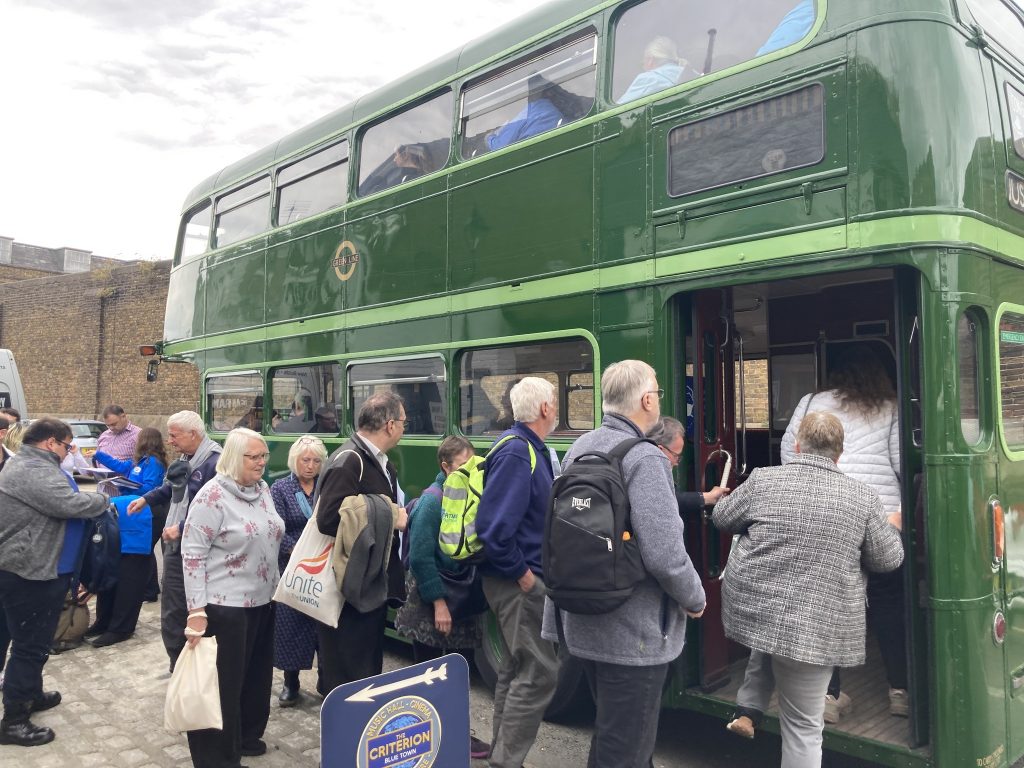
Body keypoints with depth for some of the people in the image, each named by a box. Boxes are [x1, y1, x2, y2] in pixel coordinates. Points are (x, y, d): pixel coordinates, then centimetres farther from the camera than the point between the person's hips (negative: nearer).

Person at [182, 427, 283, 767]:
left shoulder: (263, 489, 6)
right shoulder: (213, 495, -17)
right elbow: (192, 552, -17)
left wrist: (275, 584, 16)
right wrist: (197, 611, -19)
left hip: (262, 600, 8)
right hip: (225, 606, -8)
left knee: (257, 676, 19)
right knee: (223, 683, 4)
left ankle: (247, 737, 37)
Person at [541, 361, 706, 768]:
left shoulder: (577, 450, 6)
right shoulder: (643, 459, -20)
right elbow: (664, 554, -25)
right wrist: (696, 600, -6)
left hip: (583, 625, 8)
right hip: (633, 632, -8)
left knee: (610, 735, 26)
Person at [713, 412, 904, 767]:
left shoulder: (763, 479, -4)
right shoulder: (863, 496, -3)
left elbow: (721, 518, 10)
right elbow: (889, 559, 7)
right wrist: (891, 528, 28)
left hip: (750, 610, 2)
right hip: (816, 628, -1)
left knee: (765, 651, 36)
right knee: (804, 725, 11)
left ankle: (747, 709, 28)